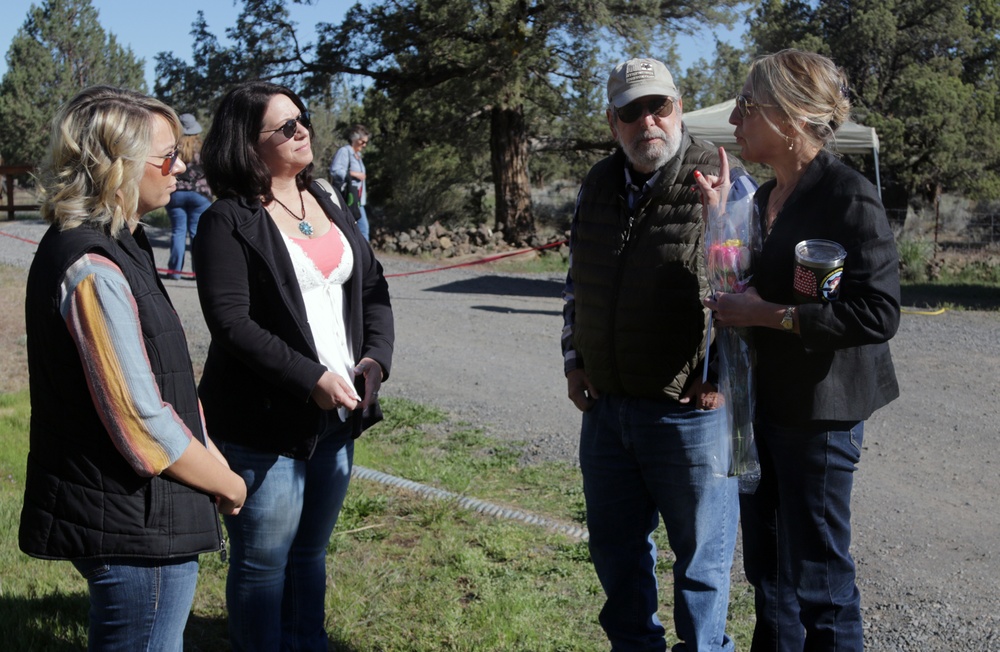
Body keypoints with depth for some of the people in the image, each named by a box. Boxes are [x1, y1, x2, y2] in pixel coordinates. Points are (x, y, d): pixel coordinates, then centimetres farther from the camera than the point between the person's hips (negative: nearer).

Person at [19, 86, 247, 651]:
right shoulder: (94, 270, -23)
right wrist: (230, 486, -10)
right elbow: (142, 424, -24)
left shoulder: (115, 245, 9)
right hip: (134, 527, -10)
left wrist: (210, 456, 5)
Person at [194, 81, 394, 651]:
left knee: (311, 551, 19)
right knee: (263, 561, 5)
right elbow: (231, 322, -18)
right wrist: (312, 379, -21)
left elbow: (373, 286, 13)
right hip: (265, 426, -6)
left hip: (338, 413, 7)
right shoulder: (228, 221, -10)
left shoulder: (328, 202, 12)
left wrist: (376, 357, -4)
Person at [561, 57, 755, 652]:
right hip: (606, 404, 7)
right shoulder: (598, 186, 10)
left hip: (690, 409, -6)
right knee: (615, 545, 19)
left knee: (701, 550, 8)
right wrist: (574, 358, 14)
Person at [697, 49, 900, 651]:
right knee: (767, 566, 19)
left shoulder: (848, 196, -17)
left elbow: (879, 314, -24)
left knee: (815, 578, 2)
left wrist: (768, 313, -22)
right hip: (763, 403, 9)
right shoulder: (765, 198, 11)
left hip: (819, 410, -9)